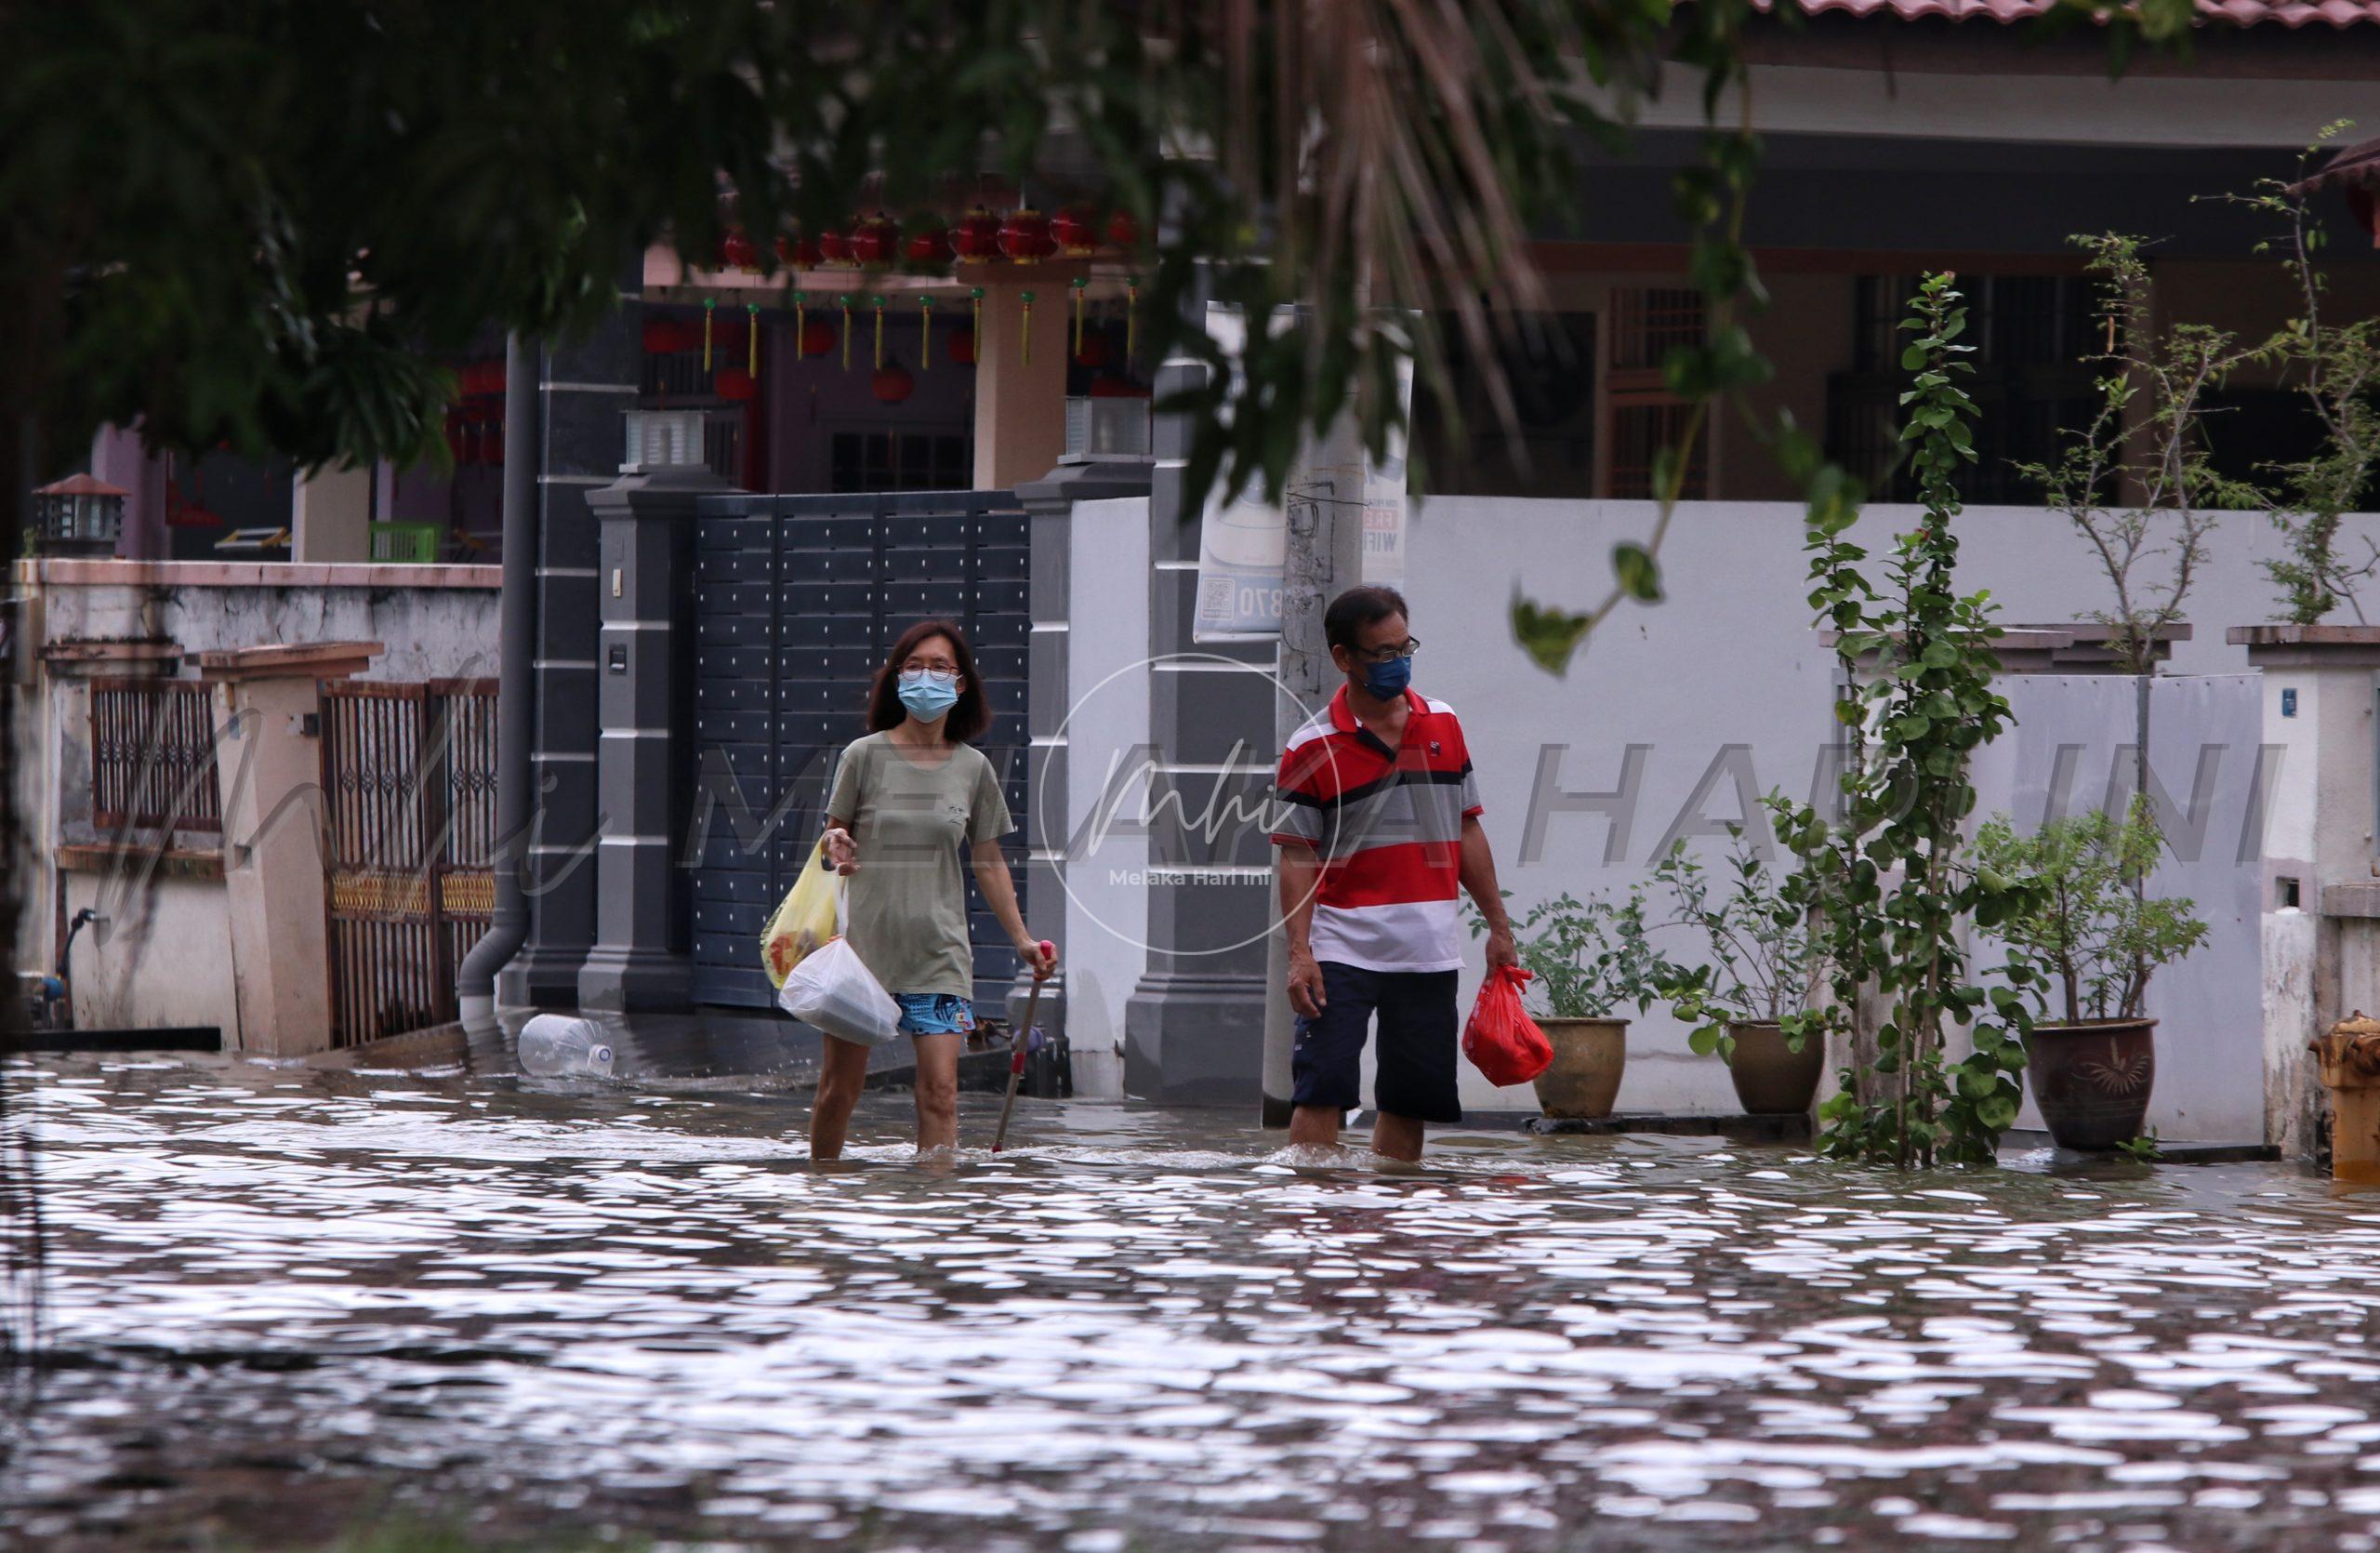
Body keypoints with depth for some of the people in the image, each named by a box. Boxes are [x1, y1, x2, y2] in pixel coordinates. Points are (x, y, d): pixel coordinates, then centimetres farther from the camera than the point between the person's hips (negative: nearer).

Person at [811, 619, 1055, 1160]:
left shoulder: (973, 769, 6)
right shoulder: (865, 756, 0)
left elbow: (988, 863, 13)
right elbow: (834, 834, 8)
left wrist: (1022, 940, 9)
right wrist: (835, 847, -16)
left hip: (938, 953, 1)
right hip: (864, 941, -1)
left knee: (940, 1094, -10)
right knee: (839, 1090, 2)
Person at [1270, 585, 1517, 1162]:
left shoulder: (1443, 725, 10)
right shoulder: (1311, 750, -4)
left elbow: (1466, 832, 16)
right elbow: (1298, 858, -5)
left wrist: (1498, 925, 15)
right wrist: (1299, 953, -13)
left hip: (1429, 951, 4)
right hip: (1343, 949, -4)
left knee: (1412, 1097, 5)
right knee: (1322, 1089, -12)